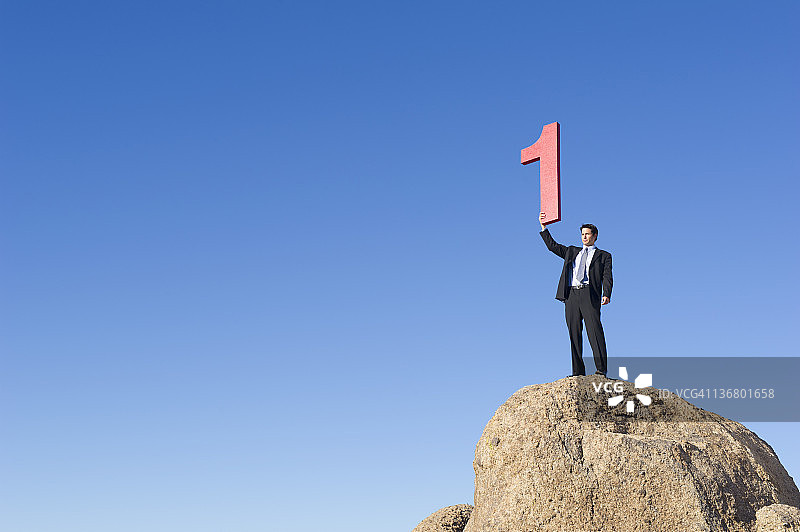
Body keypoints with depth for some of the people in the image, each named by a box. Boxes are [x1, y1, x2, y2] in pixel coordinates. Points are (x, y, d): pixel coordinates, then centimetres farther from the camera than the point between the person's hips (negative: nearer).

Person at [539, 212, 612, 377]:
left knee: (595, 331, -15)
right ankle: (578, 371, -1)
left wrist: (606, 294, -14)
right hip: (571, 294, 4)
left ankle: (601, 369, -18)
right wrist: (543, 227, 14)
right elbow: (552, 246, 23)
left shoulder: (603, 256, 15)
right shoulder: (572, 252, 27)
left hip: (589, 294, -4)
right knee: (574, 333, -1)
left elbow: (607, 277, 4)